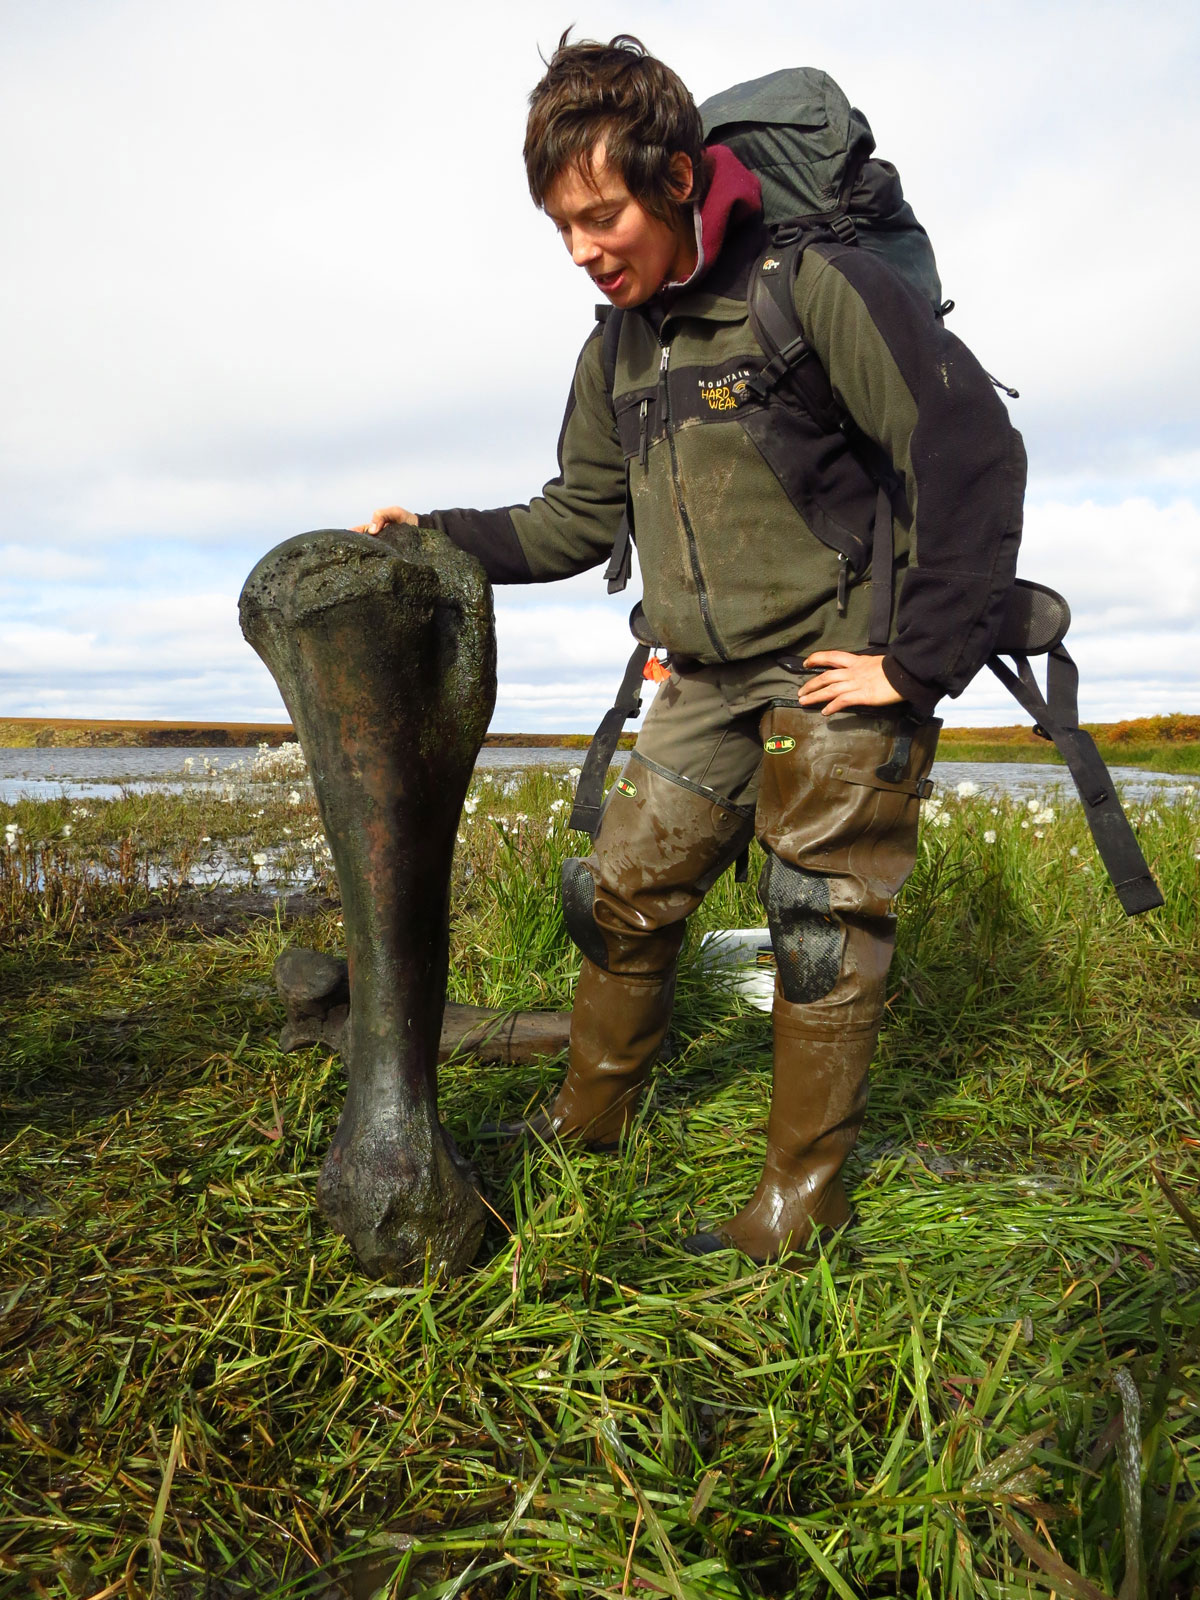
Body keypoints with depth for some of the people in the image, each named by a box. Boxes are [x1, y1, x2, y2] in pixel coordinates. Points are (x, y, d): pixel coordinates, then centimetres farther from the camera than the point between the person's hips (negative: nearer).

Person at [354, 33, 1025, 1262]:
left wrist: (923, 662, -17)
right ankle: (587, 1118, 29)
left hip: (843, 676, -6)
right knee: (624, 895, 8)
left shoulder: (812, 287, -13)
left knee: (821, 935, 1)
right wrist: (439, 538, 8)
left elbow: (972, 453, -17)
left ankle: (801, 1200, 17)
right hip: (709, 686, 7)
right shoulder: (615, 353, 10)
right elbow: (578, 519, 18)